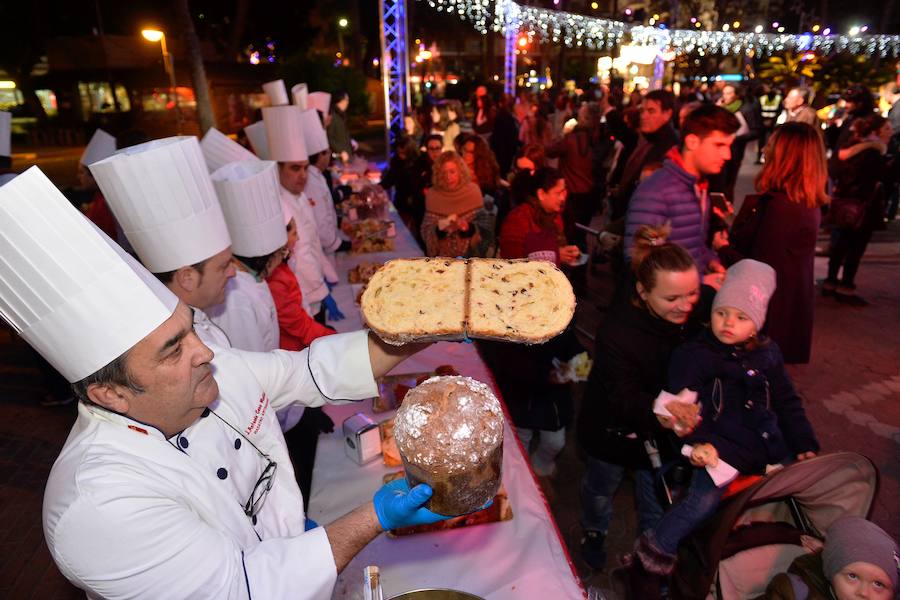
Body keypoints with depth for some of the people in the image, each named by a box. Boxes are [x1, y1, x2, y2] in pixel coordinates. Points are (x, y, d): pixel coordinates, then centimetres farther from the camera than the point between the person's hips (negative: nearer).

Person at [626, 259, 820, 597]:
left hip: (766, 443, 7)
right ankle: (652, 557, -7)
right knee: (705, 498, -24)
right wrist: (699, 441, -24)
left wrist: (804, 443, 14)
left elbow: (787, 402, 19)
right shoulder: (692, 355, -7)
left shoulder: (767, 353, 11)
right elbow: (683, 409, -11)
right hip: (719, 446, -6)